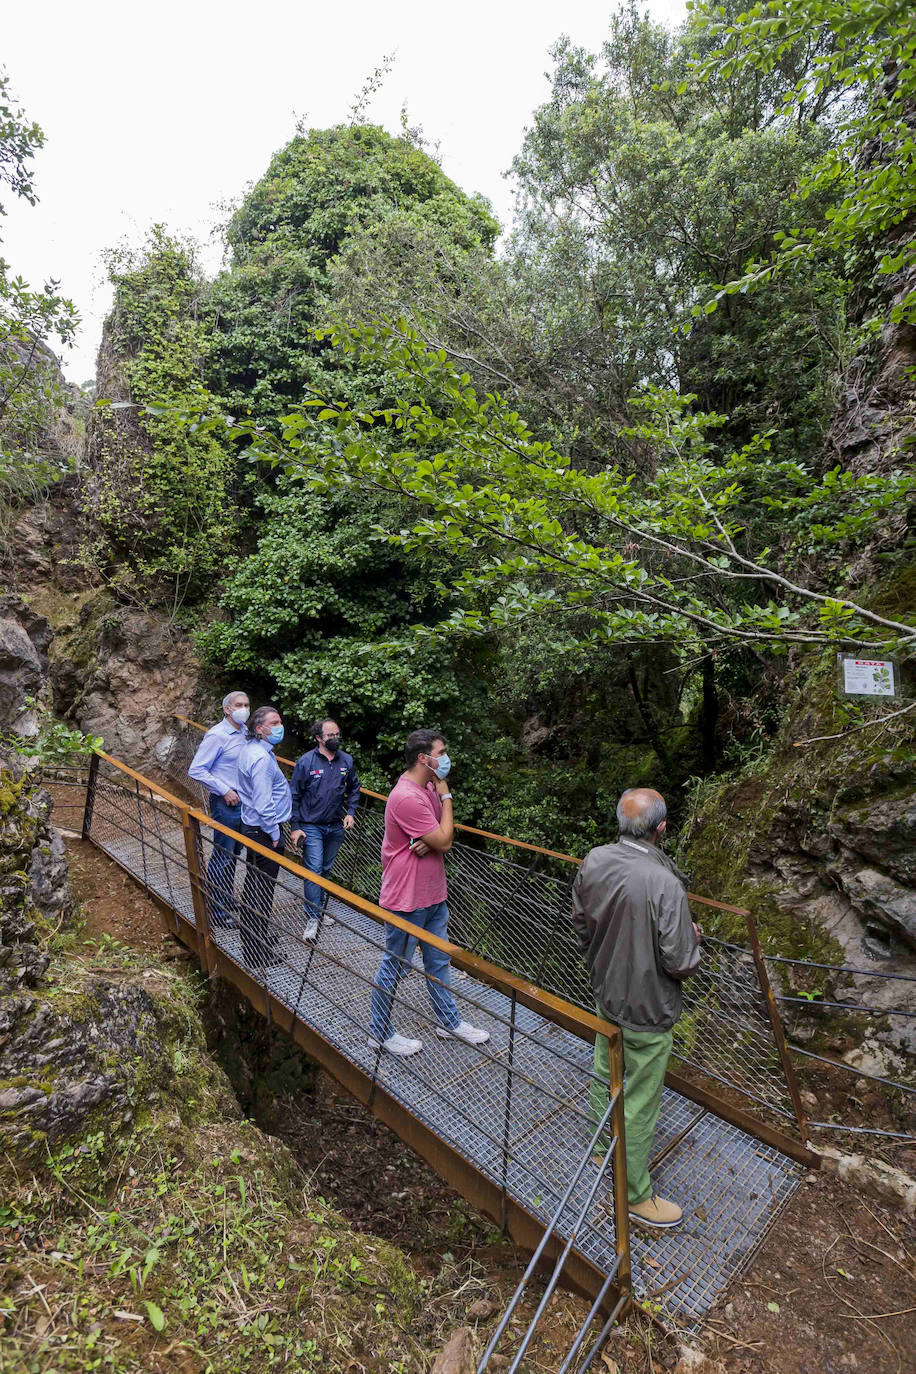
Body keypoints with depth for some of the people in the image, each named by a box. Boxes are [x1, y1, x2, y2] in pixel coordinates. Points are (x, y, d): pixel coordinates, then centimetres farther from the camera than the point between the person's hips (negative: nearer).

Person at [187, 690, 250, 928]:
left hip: (243, 801, 8)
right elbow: (196, 770, -17)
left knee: (233, 854, 19)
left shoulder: (245, 732, 7)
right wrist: (225, 790, -18)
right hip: (226, 803, -8)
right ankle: (216, 911, 13)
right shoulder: (217, 735, -16)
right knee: (222, 857, 1)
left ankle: (227, 899, 35)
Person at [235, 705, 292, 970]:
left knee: (253, 885, 23)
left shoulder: (250, 749, 8)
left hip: (252, 827, 11)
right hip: (264, 831, -10)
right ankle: (257, 954, 12)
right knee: (262, 891, 0)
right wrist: (274, 833, -16)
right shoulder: (261, 757, -25)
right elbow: (263, 802, -26)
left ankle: (251, 932, 41)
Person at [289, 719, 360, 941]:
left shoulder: (346, 761, -2)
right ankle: (313, 918, 2)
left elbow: (354, 788, 13)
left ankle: (317, 907, 34)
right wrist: (295, 827, -8)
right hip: (311, 827, -4)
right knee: (314, 870, -7)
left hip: (336, 827, 4)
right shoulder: (305, 762, -12)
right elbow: (294, 796, -6)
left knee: (326, 869, 17)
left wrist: (350, 812, 0)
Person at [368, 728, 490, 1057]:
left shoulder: (428, 789, 5)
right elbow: (444, 841, -24)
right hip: (407, 899, -9)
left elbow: (444, 839, 8)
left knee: (438, 961, 22)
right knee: (395, 966, 10)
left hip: (433, 894, 9)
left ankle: (449, 1021, 40)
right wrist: (446, 797, -16)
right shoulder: (407, 797, -27)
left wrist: (432, 843, -16)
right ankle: (380, 1032, 30)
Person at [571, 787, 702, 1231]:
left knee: (604, 1075, 28)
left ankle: (601, 1150, 52)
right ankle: (637, 1196, 36)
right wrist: (693, 937, -3)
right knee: (639, 1102, 14)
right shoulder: (664, 884, -33)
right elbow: (680, 963, -24)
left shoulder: (593, 861, -13)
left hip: (606, 994, 6)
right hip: (647, 1009, -6)